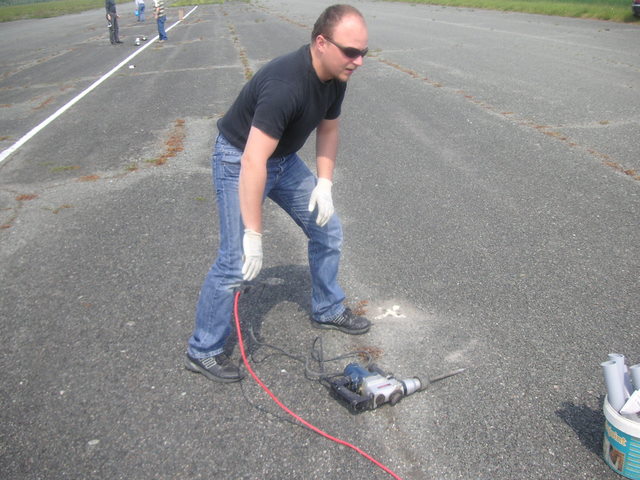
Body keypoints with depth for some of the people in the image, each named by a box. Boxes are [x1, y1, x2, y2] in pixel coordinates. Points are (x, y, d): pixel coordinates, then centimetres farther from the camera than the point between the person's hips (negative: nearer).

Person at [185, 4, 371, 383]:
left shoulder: (335, 78, -9)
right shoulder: (285, 84, -35)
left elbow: (328, 129, 9)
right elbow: (253, 163, -38)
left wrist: (325, 184, -2)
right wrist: (253, 236, -37)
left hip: (285, 158, 8)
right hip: (240, 161, -8)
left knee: (328, 231, 11)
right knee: (237, 262, -13)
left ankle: (328, 310, 32)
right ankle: (204, 352, 5)